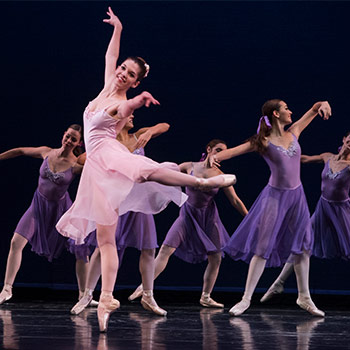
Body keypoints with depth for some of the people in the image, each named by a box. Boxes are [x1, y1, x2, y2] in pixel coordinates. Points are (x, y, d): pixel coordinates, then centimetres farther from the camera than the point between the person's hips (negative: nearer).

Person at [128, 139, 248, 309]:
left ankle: (205, 297, 16)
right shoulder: (190, 166, -5)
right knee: (166, 248, -14)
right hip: (188, 215, -1)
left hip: (208, 218, 1)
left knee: (215, 258, -1)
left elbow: (235, 201, 1)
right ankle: (144, 286, -11)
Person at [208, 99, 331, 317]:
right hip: (275, 196, -6)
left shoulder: (293, 133, 4)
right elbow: (238, 150, -23)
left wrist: (322, 105, -10)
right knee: (263, 249, -7)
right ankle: (246, 299, -2)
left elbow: (314, 110, 13)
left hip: (297, 195, 6)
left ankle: (304, 297, 19)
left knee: (302, 246, 9)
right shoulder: (264, 142, -11)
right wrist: (217, 156, -42)